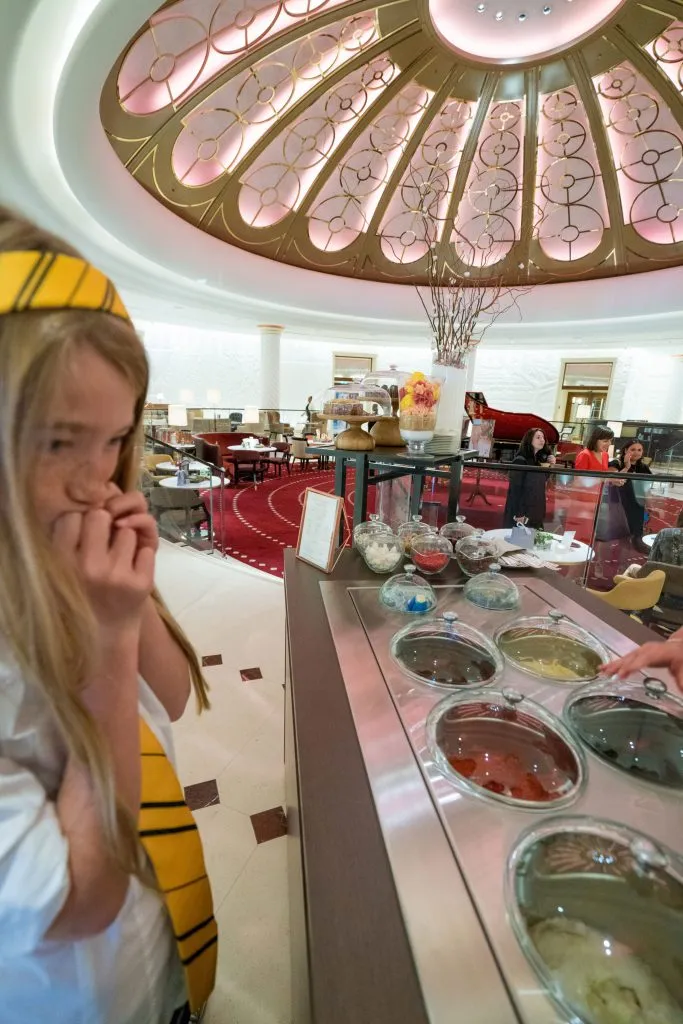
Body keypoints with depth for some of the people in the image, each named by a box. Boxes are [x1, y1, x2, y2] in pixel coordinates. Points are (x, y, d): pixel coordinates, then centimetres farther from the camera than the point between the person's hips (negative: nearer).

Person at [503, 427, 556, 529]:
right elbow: (515, 489, -18)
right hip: (521, 513, -8)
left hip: (535, 512, 8)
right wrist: (518, 514, -21)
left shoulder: (539, 460, 9)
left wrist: (550, 466, 4)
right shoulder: (520, 460, -13)